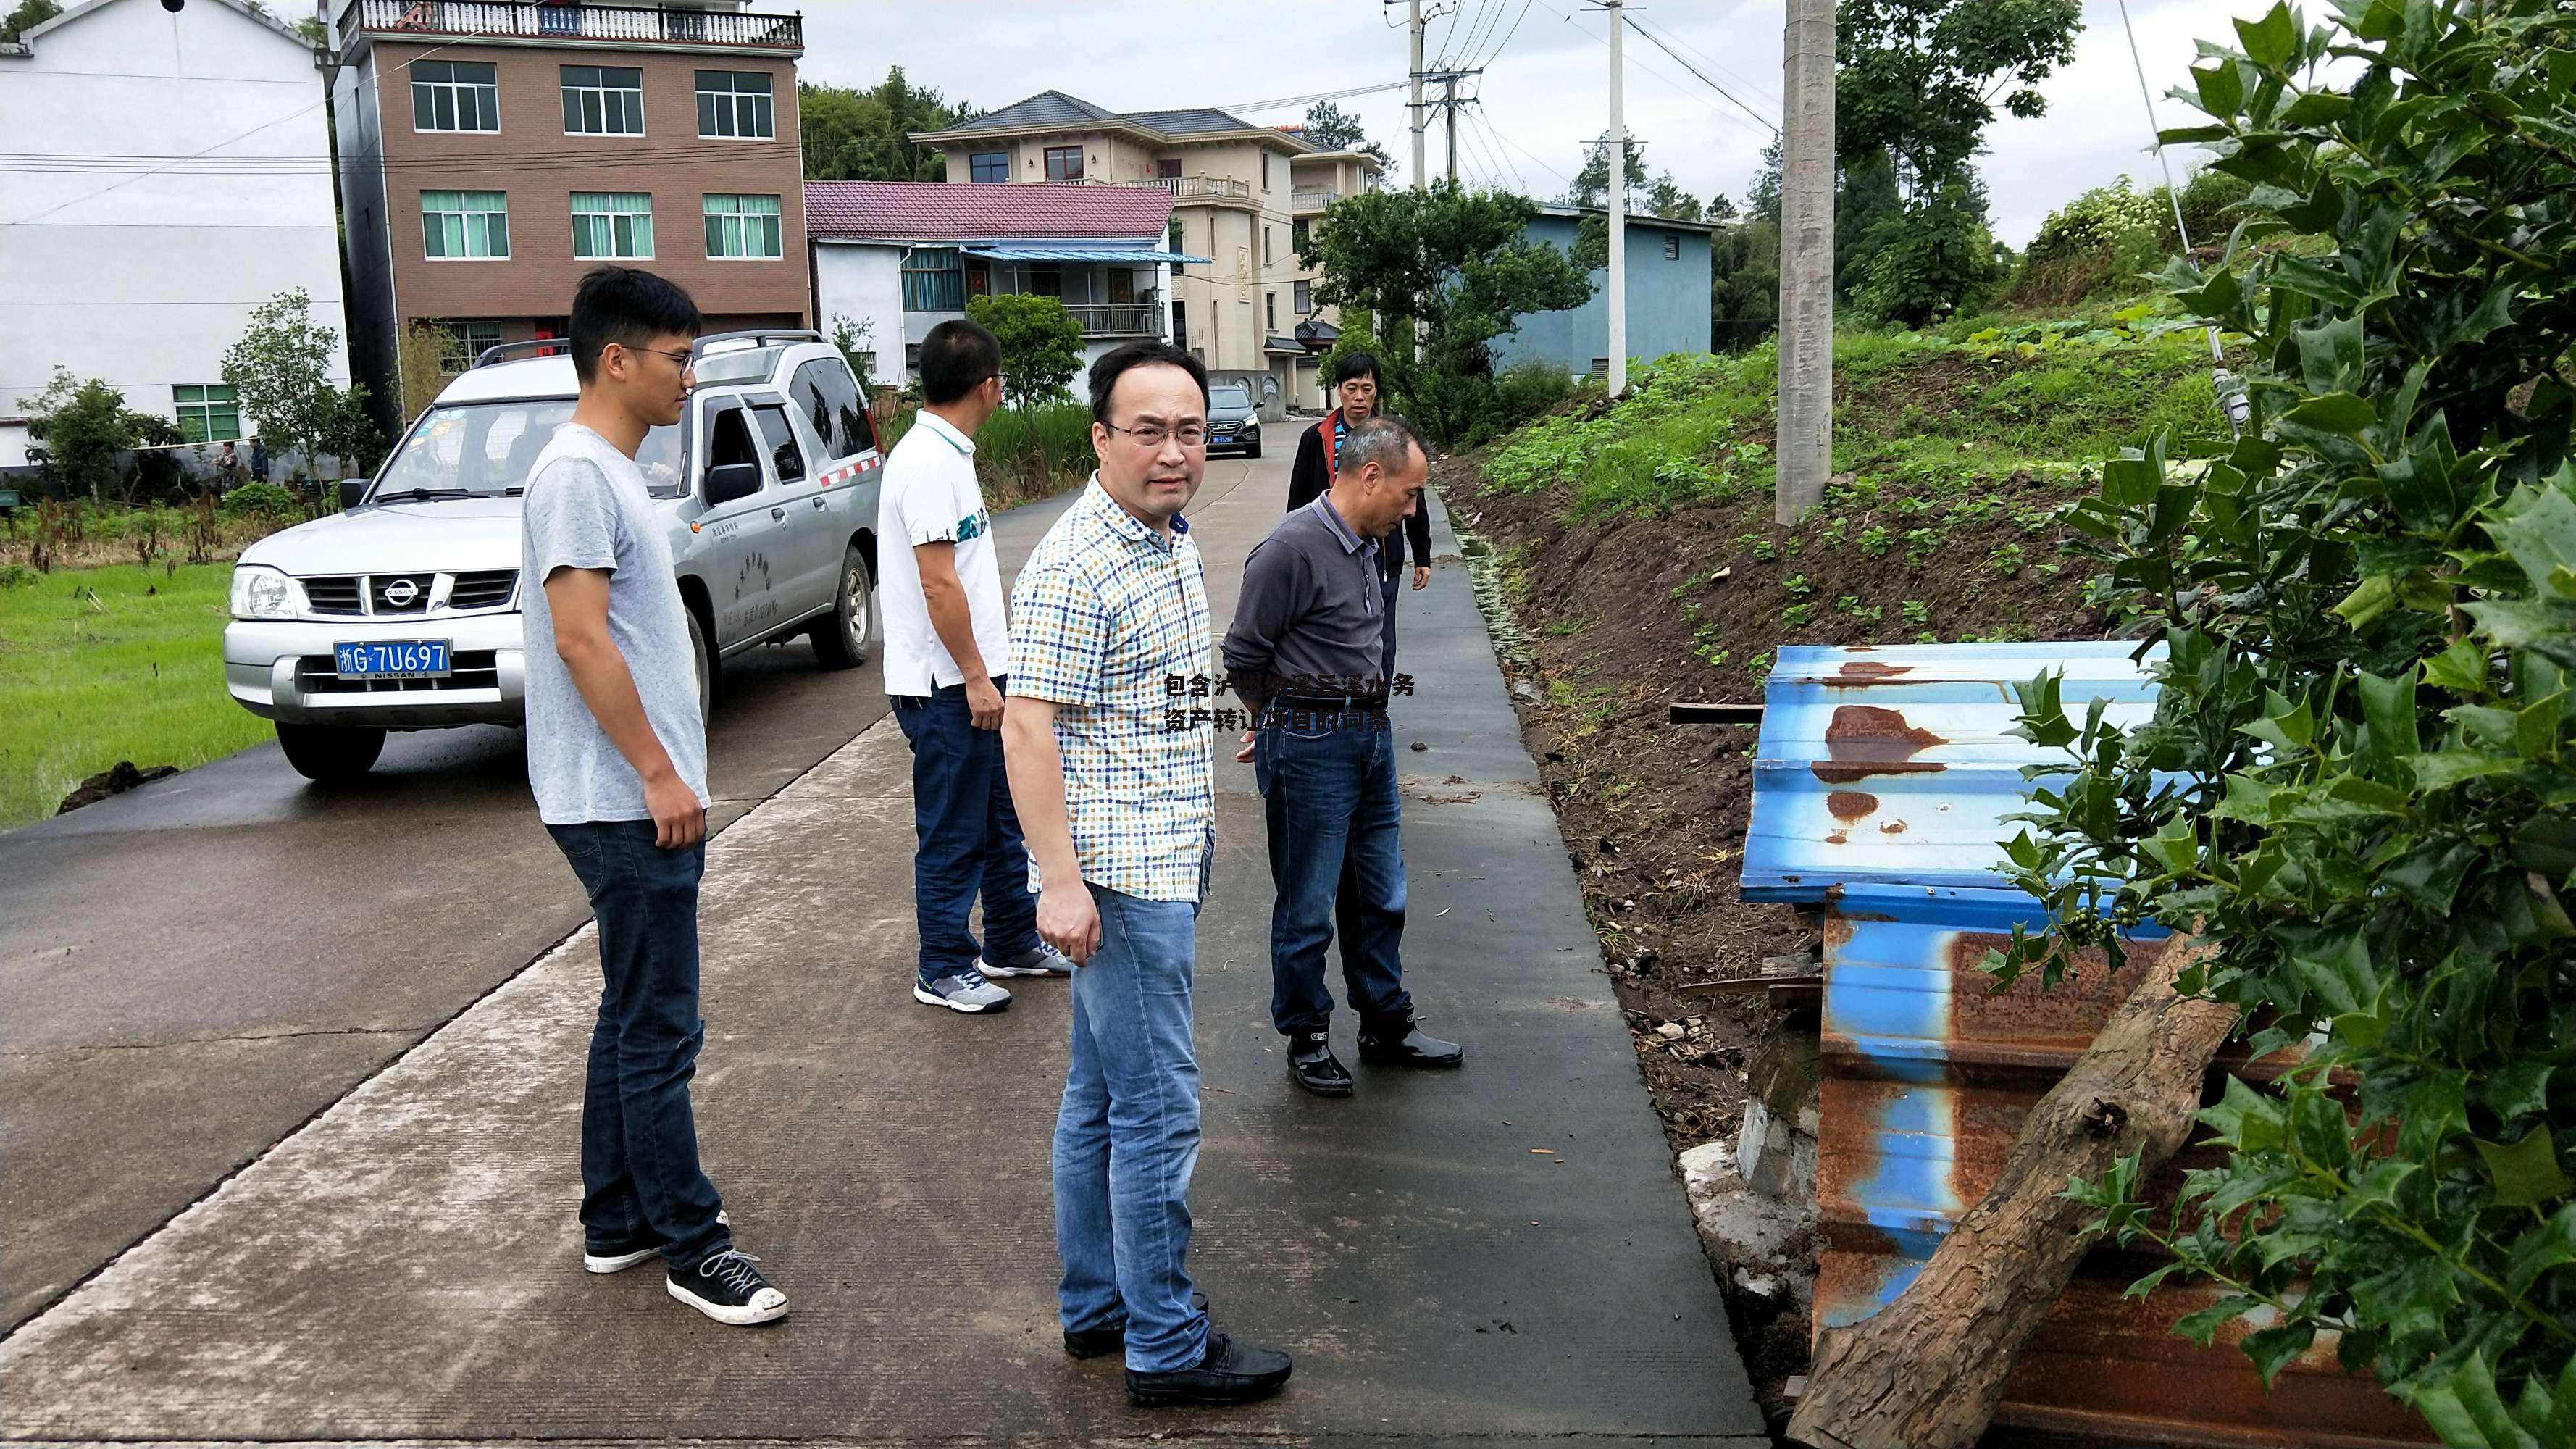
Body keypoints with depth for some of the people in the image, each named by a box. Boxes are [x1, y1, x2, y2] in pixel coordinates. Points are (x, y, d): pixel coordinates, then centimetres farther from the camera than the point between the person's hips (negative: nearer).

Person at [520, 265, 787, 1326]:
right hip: (626, 802, -10)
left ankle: (617, 1220, 26)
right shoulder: (577, 474, -15)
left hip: (643, 800, 10)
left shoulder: (610, 472, 16)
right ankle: (691, 1248, 5)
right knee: (658, 1031, -4)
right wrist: (660, 774, -20)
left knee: (632, 1017, 16)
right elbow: (582, 641, -22)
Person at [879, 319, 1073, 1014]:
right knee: (953, 837, 1)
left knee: (1006, 817, 19)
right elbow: (937, 582, -23)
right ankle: (945, 971, 13)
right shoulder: (927, 462, -19)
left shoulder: (947, 454, 13)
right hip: (947, 688, -10)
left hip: (978, 676, 10)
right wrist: (975, 677, -20)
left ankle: (1014, 942, 32)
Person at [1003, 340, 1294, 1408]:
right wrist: (1061, 879, -26)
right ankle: (1167, 1348, 8)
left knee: (1100, 1098, 17)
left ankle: (1096, 1303, 29)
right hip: (1119, 873, -10)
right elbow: (1027, 725, -21)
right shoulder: (1077, 569, -18)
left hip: (1160, 865, 10)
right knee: (1159, 1109, -3)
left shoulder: (1171, 541, 12)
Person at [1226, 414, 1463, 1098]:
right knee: (1307, 906, 5)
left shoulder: (1363, 546, 9)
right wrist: (1283, 722, 2)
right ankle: (1307, 1038, 20)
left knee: (1380, 895, 17)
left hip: (1369, 737, 8)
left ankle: (1387, 1025, 31)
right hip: (1310, 748, -8)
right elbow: (1244, 657, -12)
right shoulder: (1292, 548, -19)